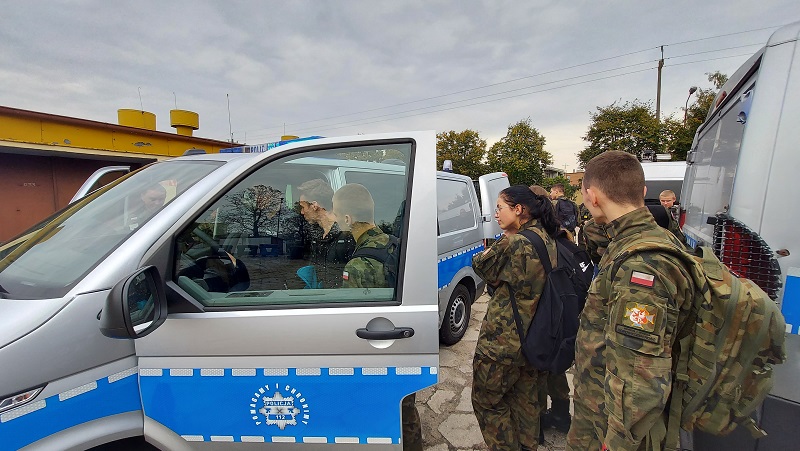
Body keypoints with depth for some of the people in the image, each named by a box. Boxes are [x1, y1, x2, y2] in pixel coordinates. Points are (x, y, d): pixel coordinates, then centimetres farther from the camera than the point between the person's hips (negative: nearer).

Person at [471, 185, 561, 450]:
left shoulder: (515, 244, -24)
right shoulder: (547, 240, 4)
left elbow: (481, 265, -9)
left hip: (504, 340, -9)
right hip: (535, 338, 9)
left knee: (487, 399, 13)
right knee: (527, 399, 24)